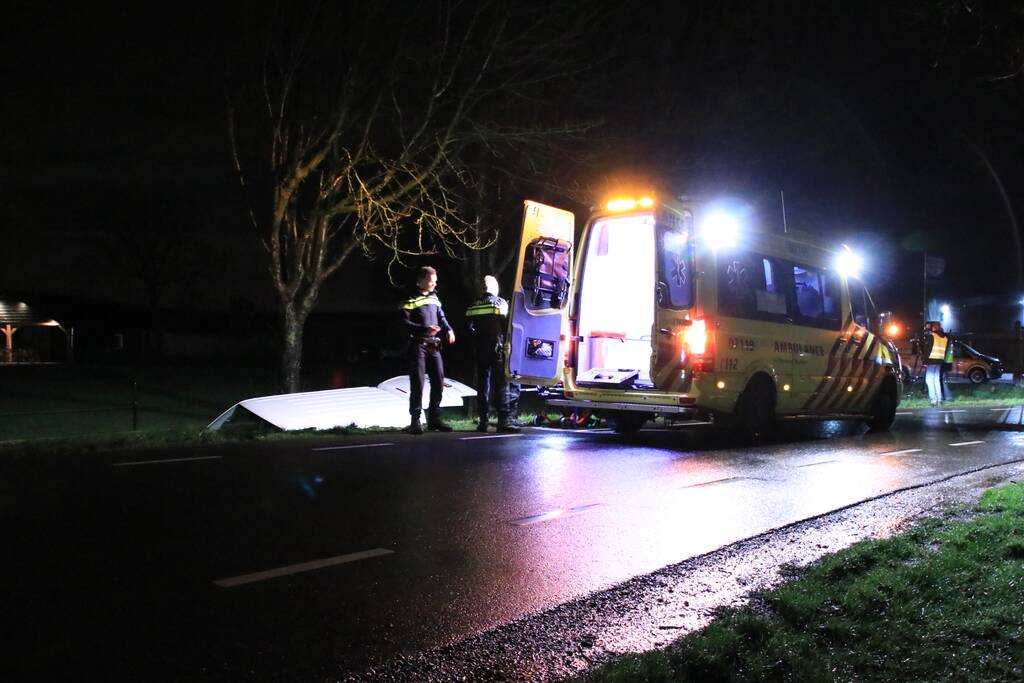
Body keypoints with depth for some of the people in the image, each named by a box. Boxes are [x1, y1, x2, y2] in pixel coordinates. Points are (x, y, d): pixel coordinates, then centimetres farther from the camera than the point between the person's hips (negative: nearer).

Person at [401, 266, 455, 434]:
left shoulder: (434, 298, 16)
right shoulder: (411, 300, -6)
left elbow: (441, 317, 22)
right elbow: (405, 322, -13)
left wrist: (448, 330, 3)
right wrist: (424, 329, -23)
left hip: (434, 345, 7)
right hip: (418, 345, -7)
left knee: (438, 382, 6)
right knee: (417, 384, -7)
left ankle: (434, 419, 17)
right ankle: (415, 421, -1)